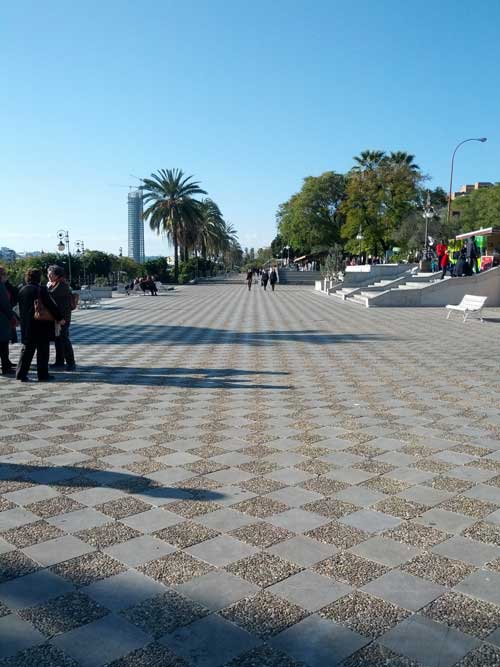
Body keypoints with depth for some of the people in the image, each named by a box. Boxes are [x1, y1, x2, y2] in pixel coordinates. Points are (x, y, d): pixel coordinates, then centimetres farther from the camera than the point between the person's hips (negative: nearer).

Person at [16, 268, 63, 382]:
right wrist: (60, 318, -5)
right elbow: (51, 305, -12)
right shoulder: (41, 290, -12)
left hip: (27, 326, 6)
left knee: (27, 349, 13)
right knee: (43, 350, 2)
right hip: (42, 325, -6)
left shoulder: (22, 290, 7)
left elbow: (21, 308, 14)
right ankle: (43, 374, 5)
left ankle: (21, 374, 10)